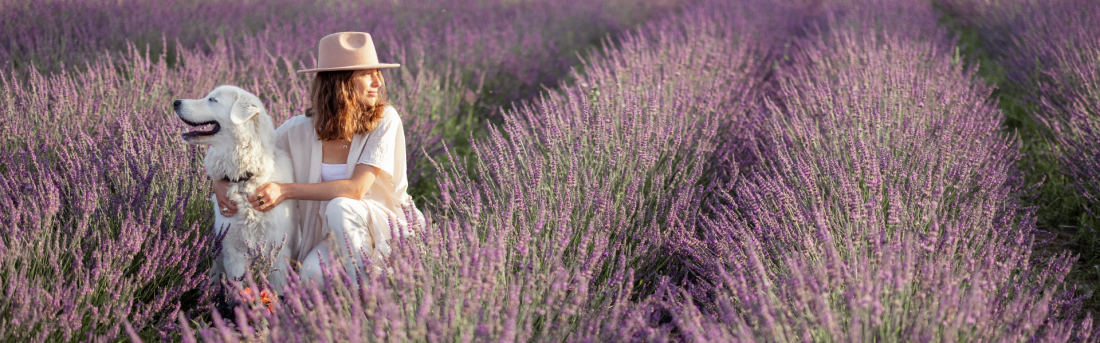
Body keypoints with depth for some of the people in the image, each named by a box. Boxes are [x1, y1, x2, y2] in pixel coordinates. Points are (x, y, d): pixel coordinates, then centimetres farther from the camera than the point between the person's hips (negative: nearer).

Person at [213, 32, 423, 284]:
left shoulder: (384, 119, -15)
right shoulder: (300, 130, -7)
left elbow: (356, 188, -23)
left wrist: (286, 191, -26)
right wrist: (220, 183, -15)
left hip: (389, 224, -2)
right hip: (336, 235, 2)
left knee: (340, 207, -33)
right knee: (312, 275, -29)